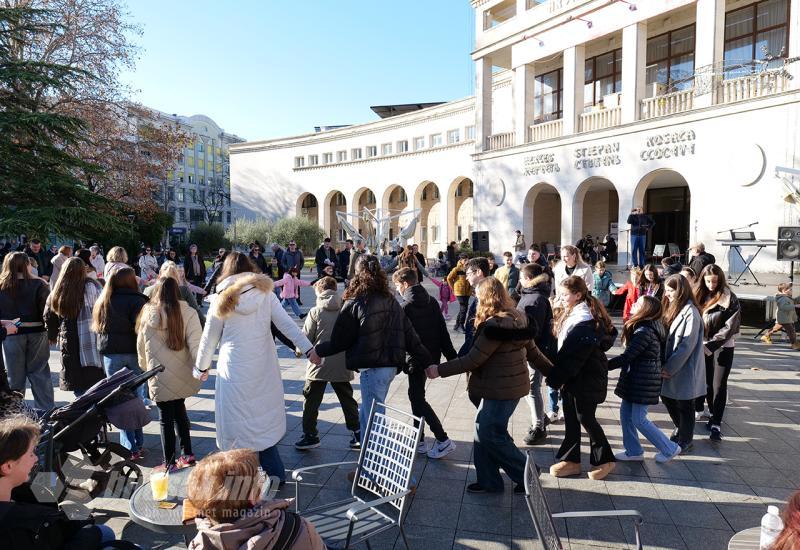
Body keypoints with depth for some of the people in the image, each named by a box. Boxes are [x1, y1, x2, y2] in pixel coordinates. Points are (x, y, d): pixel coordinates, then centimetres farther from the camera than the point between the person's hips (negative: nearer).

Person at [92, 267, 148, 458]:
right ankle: (138, 442, 15)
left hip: (110, 354, 3)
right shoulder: (137, 300, -9)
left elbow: (97, 327, 13)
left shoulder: (102, 302, 8)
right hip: (134, 353, -3)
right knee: (137, 396, 10)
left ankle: (130, 446, 4)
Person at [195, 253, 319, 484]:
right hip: (264, 368, 3)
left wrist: (202, 367, 18)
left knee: (238, 426, 7)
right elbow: (287, 324, -3)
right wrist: (309, 349, -3)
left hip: (234, 370, -3)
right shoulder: (265, 293, 2)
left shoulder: (222, 298, -2)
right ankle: (277, 476, 17)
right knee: (264, 422, 13)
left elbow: (210, 338, 5)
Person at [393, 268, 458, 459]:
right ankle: (419, 441, 23)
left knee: (417, 399, 2)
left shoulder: (405, 306, -14)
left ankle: (443, 440, -2)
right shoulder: (431, 301, 6)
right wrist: (451, 356, 10)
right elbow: (443, 330, 6)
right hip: (432, 357, 7)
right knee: (416, 395, 18)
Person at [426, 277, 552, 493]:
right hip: (511, 385, 10)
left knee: (490, 434, 2)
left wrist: (440, 370, -13)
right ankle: (488, 481, 24)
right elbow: (533, 352, 14)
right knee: (484, 430, 14)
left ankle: (525, 474, 16)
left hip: (501, 389, -10)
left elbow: (473, 359, -21)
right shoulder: (516, 318, 9)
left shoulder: (495, 325, -22)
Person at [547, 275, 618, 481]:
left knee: (585, 418, 4)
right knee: (571, 419, 14)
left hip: (586, 378, -9)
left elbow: (575, 355, -25)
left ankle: (605, 460, 22)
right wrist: (557, 375, 7)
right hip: (571, 376, 9)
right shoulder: (571, 314, 9)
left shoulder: (586, 320, -23)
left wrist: (556, 378, -18)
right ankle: (571, 460, 25)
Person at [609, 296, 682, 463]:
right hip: (635, 378, 9)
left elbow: (626, 357, -23)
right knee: (625, 413, 12)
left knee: (639, 419, 0)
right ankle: (633, 451, 23)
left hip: (644, 381, -9)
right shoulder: (641, 327, 8)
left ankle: (669, 449, 15)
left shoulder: (644, 332, -22)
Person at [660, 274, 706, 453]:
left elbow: (687, 346, -21)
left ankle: (685, 441, 24)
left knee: (684, 405, 7)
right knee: (667, 398, 18)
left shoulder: (690, 313, -19)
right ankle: (680, 429, 41)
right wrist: (665, 365, 2)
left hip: (685, 369, -8)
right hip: (670, 367, 8)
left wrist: (670, 368, -17)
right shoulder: (673, 309, 8)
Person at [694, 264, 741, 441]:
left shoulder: (730, 299, -10)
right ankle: (713, 414, 30)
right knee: (707, 383, 13)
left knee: (719, 385, -4)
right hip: (703, 347, 4)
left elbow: (730, 327, -16)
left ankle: (716, 424, -1)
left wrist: (710, 345, -21)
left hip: (723, 347, -4)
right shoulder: (700, 296, 5)